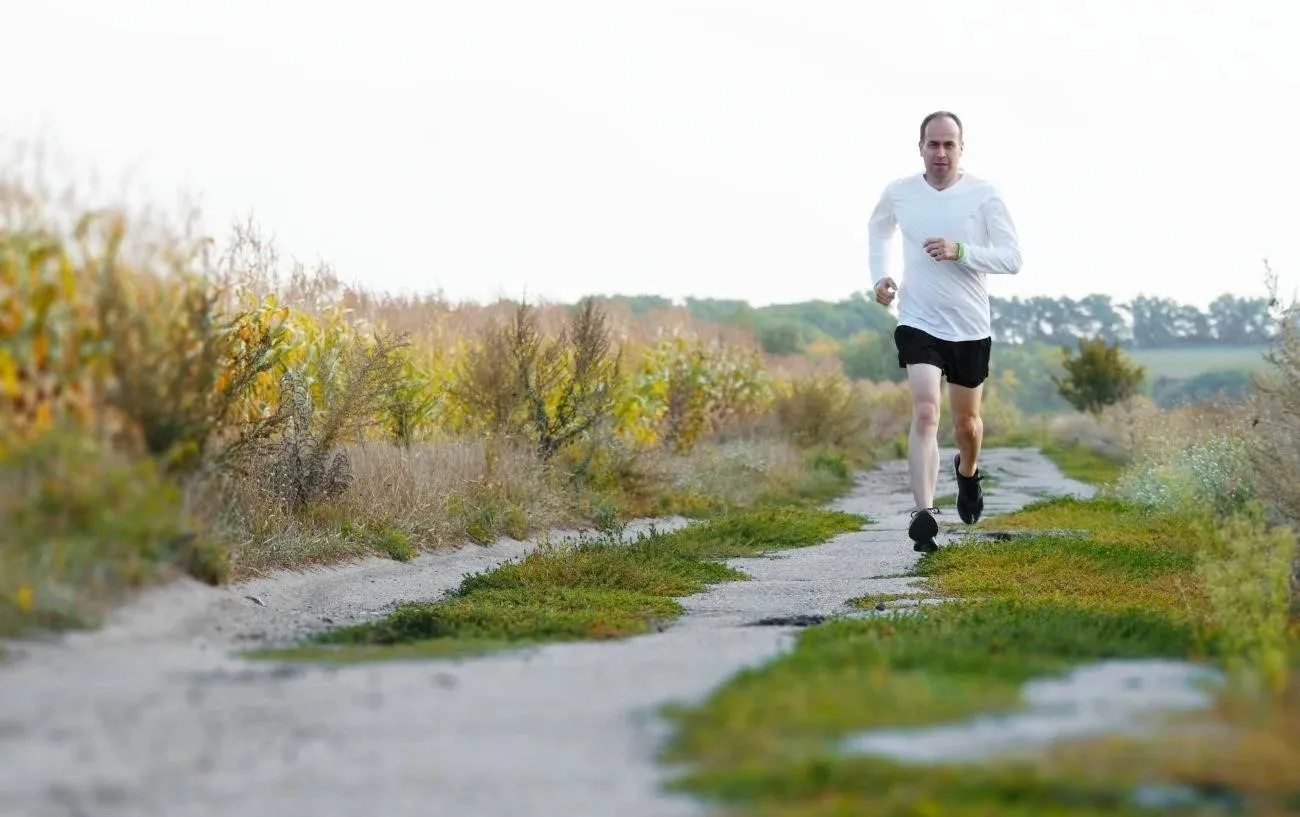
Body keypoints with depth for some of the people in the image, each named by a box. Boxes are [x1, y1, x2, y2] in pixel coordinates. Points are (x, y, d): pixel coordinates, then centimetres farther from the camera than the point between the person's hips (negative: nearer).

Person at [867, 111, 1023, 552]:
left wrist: (960, 251, -24)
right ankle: (923, 513, -27)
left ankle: (968, 471, 52)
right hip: (918, 322, -1)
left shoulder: (984, 194, -8)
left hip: (971, 327, 1)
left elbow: (1012, 258, -10)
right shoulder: (898, 193, -1)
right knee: (925, 412, -20)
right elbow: (878, 230, 22)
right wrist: (880, 275, 5)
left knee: (966, 420, 18)